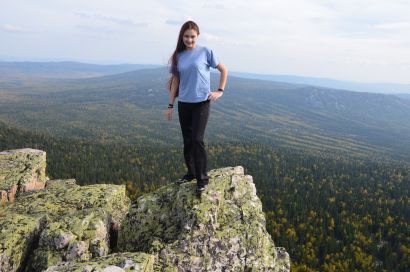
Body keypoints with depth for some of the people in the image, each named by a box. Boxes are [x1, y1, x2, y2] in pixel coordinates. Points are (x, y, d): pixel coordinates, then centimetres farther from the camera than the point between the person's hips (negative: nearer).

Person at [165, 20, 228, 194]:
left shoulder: (206, 52, -4)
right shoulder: (178, 56, 5)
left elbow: (224, 70, 4)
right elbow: (175, 81, 9)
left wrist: (220, 91, -4)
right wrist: (170, 105, 7)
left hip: (201, 102, -4)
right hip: (183, 103, 4)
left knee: (197, 139, -11)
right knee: (187, 140, 11)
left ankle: (202, 178, -1)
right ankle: (191, 172, 26)